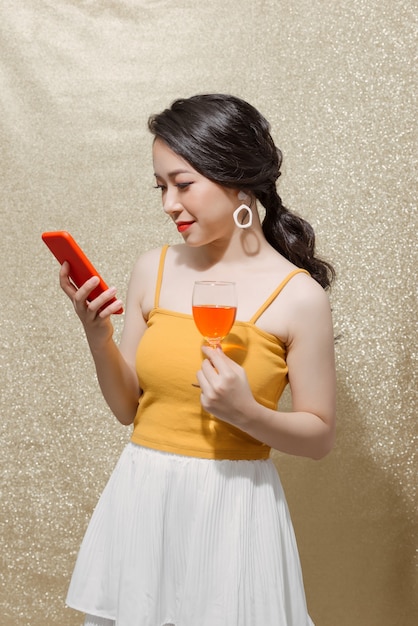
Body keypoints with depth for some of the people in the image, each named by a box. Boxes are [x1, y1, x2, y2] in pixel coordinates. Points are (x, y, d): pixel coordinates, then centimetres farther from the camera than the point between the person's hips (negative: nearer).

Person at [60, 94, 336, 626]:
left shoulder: (298, 296, -11)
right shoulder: (153, 270, 0)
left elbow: (319, 437, -5)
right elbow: (128, 407, 5)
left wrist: (245, 412, -21)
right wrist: (96, 333, -10)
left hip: (234, 504, -3)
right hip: (140, 498, 4)